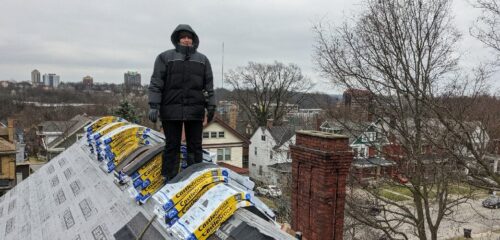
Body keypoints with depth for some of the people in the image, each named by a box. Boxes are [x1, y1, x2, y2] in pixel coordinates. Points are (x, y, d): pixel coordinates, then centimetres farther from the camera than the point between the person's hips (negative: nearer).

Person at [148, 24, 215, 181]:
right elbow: (156, 83, 2)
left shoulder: (202, 60, 16)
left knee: (195, 147, 5)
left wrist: (210, 106, 9)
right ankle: (169, 180, 10)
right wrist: (153, 106, -7)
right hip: (171, 110, -2)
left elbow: (209, 86, 16)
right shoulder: (165, 57, 8)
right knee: (172, 146, 2)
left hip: (195, 110, 2)